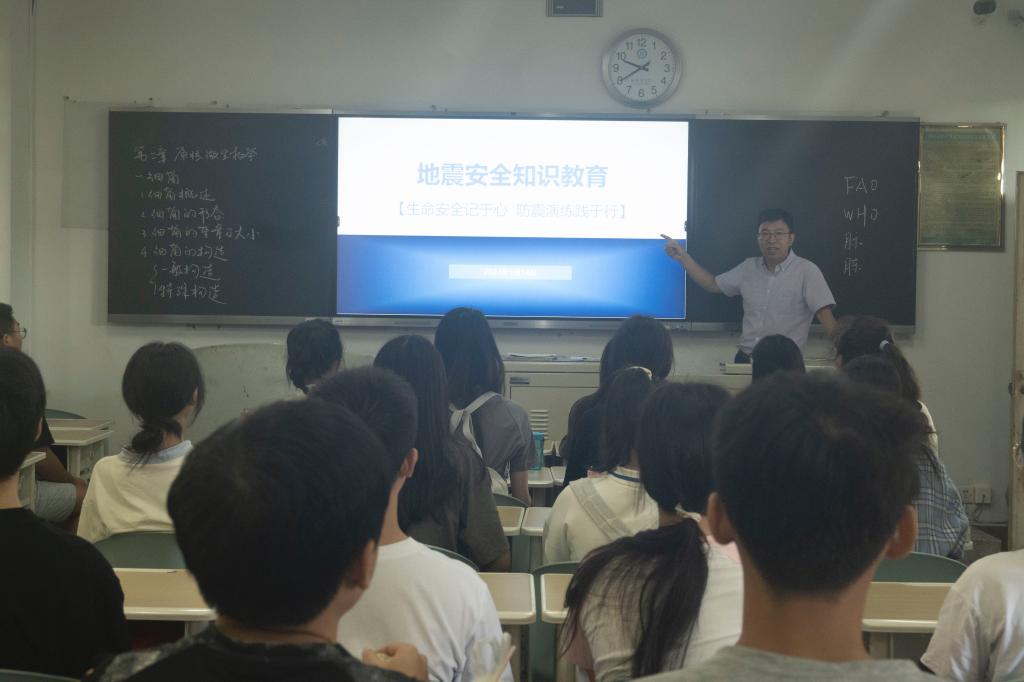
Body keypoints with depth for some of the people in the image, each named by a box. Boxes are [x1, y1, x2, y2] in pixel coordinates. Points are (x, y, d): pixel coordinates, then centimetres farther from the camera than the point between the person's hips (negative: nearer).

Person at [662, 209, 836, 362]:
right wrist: (683, 258, 13)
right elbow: (713, 285, 21)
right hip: (745, 358, 4)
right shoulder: (749, 267, 12)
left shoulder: (806, 271, -5)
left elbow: (824, 313, -12)